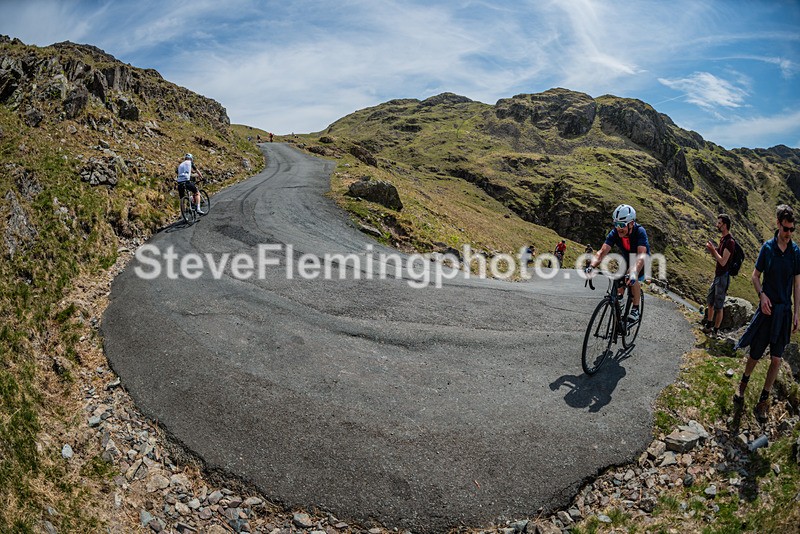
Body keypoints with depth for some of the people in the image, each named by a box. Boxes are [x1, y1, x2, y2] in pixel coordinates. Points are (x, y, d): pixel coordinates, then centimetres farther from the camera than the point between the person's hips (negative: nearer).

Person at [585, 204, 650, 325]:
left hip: (640, 259, -5)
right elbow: (602, 252, -34)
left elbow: (641, 255, -46)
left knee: (634, 278, -28)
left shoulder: (640, 232, -34)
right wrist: (591, 266, -53)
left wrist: (634, 273, -64)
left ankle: (636, 309, -18)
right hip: (626, 257, 5)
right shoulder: (614, 233, -24)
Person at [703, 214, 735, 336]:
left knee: (718, 306, 1)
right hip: (717, 275, 9)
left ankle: (716, 330, 13)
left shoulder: (730, 242, -20)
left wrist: (713, 249, -18)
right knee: (710, 301, 18)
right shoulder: (723, 239, 9)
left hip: (723, 277, -9)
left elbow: (723, 261, -25)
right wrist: (711, 249, 0)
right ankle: (709, 324, 32)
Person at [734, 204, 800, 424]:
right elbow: (755, 276, 4)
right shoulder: (767, 247, -5)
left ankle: (764, 400, 16)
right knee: (755, 354, 8)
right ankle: (743, 384, 36)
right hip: (767, 308, -1)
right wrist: (762, 295, -14)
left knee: (776, 359, 3)